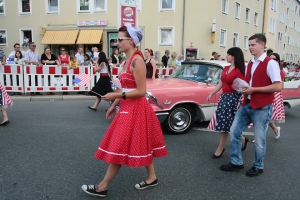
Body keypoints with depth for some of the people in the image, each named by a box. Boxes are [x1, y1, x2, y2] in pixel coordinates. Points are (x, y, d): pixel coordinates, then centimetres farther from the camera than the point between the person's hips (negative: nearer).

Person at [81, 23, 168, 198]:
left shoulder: (137, 61, -18)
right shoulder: (128, 60, 11)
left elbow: (141, 91, -21)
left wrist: (116, 96, -20)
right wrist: (114, 105, 16)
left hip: (135, 109, -10)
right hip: (128, 107, 10)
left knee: (119, 147, -2)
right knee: (142, 143, 16)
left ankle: (103, 187, 10)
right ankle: (152, 177, 31)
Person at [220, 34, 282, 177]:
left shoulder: (270, 63, -11)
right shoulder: (249, 65, 12)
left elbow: (278, 86, -19)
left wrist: (254, 89, -20)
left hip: (262, 108, -7)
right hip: (246, 105, 8)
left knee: (259, 140, 6)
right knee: (234, 132, 8)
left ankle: (258, 167, 27)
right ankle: (236, 162, 23)